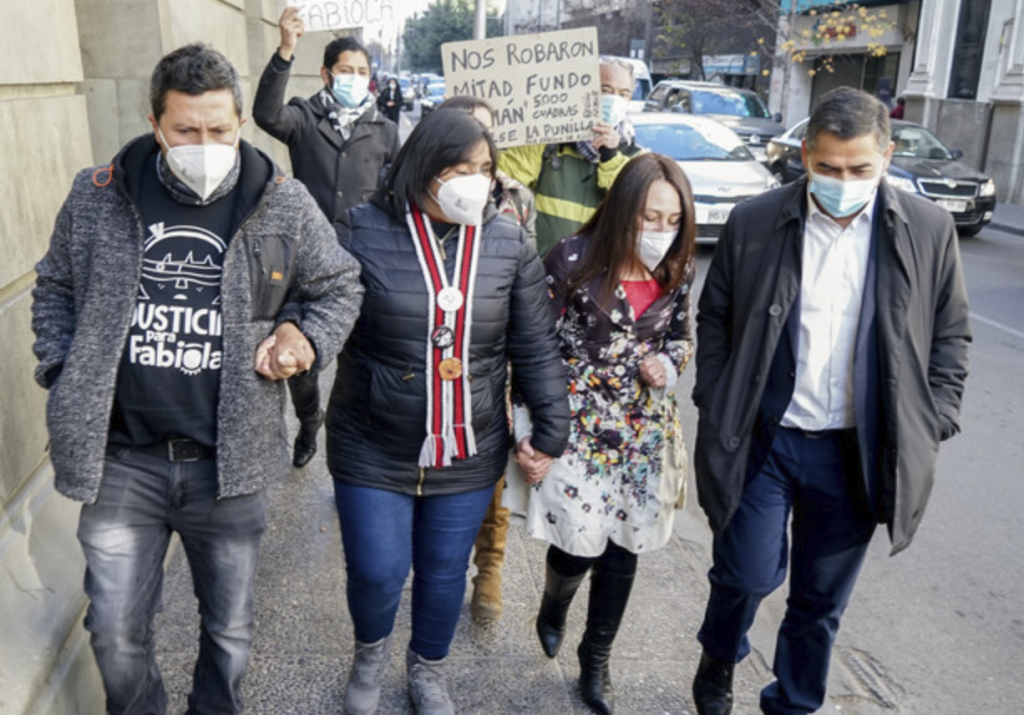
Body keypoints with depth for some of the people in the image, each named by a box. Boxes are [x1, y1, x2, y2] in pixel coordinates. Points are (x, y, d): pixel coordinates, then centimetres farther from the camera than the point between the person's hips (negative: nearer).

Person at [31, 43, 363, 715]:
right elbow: (55, 290, 12)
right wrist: (63, 377, 0)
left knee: (230, 628, 17)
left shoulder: (284, 204, -7)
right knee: (116, 632, 14)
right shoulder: (96, 195, -3)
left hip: (230, 461, 0)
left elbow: (340, 285, 7)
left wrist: (309, 340, -11)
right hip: (120, 459, 1)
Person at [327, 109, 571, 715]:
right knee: (377, 573, 7)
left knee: (445, 574, 16)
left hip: (468, 456, 2)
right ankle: (372, 650, 44)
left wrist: (552, 432, 0)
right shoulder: (365, 231, -10)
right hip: (373, 453, -1)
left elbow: (536, 348, 0)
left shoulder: (510, 244, -4)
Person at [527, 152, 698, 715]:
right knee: (578, 543, -4)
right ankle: (553, 607, 36)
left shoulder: (677, 270, -1)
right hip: (577, 424, -4)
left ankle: (596, 661, 34)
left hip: (643, 430, 4)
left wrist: (668, 365, -8)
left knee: (623, 549, 10)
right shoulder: (574, 259, -15)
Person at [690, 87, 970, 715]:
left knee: (823, 599, 14)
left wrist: (928, 429, 0)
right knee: (747, 575, 4)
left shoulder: (928, 231, -3)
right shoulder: (754, 223, -5)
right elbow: (714, 323, 3)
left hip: (859, 453, 1)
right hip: (763, 442, -1)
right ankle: (718, 662, 37)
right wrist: (717, 417, 0)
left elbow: (951, 336, 5)